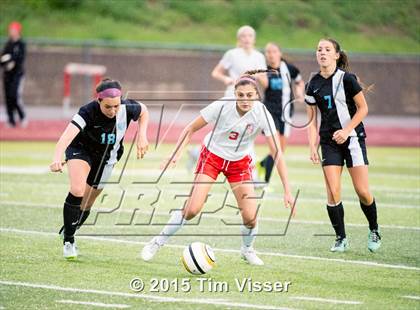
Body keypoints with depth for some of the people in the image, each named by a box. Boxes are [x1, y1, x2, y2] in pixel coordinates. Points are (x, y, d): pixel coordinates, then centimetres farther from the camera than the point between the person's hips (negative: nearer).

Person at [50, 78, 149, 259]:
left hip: (106, 156, 4)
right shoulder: (88, 112, -35)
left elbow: (143, 111, 1)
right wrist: (57, 158, -68)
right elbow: (68, 134, -51)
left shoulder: (127, 109, -25)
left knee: (86, 203, 7)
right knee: (78, 190, -28)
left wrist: (142, 136, -12)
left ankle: (68, 231, 36)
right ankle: (68, 241, -13)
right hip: (81, 149, -4)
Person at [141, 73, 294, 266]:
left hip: (240, 162, 1)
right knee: (192, 208, -16)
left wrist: (287, 191, -28)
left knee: (250, 216, -11)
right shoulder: (221, 106, -25)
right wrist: (177, 153, -26)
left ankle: (247, 249, 22)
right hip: (212, 155, -1)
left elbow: (277, 153, -24)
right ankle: (157, 243, 3)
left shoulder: (261, 114, -24)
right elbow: (190, 129, -12)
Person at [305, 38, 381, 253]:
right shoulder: (313, 84, 5)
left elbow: (363, 108, -5)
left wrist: (346, 130, -15)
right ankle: (340, 238, 4)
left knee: (363, 192, -6)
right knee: (333, 192, -8)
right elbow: (311, 120, 9)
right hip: (329, 142, 3)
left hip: (352, 138, -3)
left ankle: (374, 231, 18)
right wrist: (312, 147, 0)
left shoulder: (346, 78, -8)